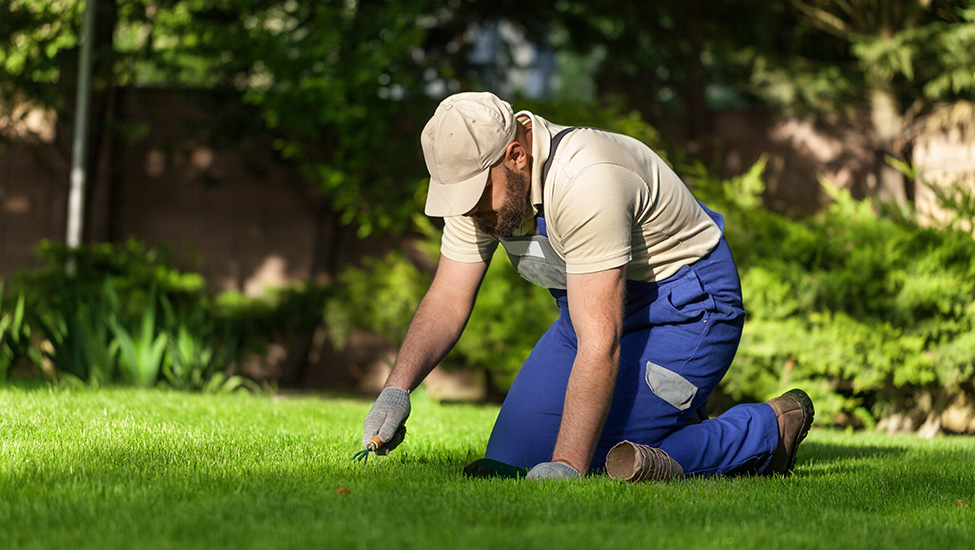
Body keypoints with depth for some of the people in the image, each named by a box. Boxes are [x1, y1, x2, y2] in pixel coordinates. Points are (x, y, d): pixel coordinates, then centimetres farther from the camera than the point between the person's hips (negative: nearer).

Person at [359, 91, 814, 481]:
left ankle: (766, 430, -2)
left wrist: (567, 466, -41)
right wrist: (397, 388, -19)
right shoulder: (480, 177, -10)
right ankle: (674, 422, 19)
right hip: (592, 307, 8)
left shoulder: (585, 183, -36)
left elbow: (600, 344, -38)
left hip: (686, 307, -8)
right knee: (510, 462, 1)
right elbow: (447, 300, -3)